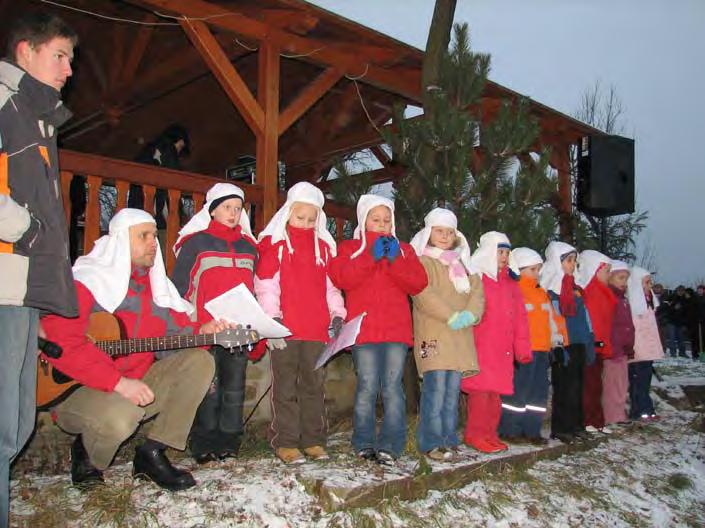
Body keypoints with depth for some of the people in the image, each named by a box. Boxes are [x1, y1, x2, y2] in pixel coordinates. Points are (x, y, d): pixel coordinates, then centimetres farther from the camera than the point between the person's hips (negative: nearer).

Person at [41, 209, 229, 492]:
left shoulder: (154, 284, 10)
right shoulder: (85, 282, -13)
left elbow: (176, 328, 11)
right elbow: (61, 344, -25)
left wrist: (200, 331, -13)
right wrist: (118, 382, -30)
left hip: (136, 385, 7)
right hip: (80, 391, -7)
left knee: (199, 361, -8)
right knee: (120, 415, -38)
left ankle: (152, 452, -5)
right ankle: (85, 450, 2)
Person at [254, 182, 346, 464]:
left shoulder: (322, 245, 15)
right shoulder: (273, 242, 1)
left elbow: (331, 283, 18)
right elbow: (265, 284, -5)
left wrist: (337, 313, 8)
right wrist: (272, 319, -13)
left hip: (317, 329, 4)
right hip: (285, 330, -4)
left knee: (314, 385, 11)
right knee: (285, 387, 3)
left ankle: (313, 440, 21)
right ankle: (285, 442, 11)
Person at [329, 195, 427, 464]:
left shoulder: (404, 249, 20)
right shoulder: (349, 248, 14)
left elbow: (418, 283, 5)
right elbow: (341, 278, -6)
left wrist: (395, 260, -7)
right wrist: (371, 256, -10)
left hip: (396, 329, 2)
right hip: (364, 329, -1)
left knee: (392, 386, -4)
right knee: (367, 386, -5)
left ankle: (390, 445, 1)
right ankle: (364, 444, 7)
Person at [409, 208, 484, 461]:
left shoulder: (461, 263, 23)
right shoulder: (422, 262, 0)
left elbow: (476, 291, 11)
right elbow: (424, 294, -14)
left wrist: (470, 314, -8)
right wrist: (451, 316, -19)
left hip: (460, 337, 7)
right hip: (433, 334, -6)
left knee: (453, 390, 9)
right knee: (436, 388, -10)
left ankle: (448, 438, 17)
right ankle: (431, 442, -4)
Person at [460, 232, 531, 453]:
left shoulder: (510, 282, 19)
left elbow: (520, 317, 16)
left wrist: (522, 348, 10)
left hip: (503, 349, 7)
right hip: (480, 347, -7)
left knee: (497, 390, 10)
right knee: (481, 389, -7)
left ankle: (489, 433, 20)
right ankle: (475, 435, 2)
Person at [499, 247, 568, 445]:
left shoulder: (541, 293, 19)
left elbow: (552, 317, 23)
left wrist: (557, 336, 11)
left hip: (542, 349, 9)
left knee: (539, 390, 10)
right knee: (518, 389, -5)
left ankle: (532, 430, 18)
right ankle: (510, 429, 5)